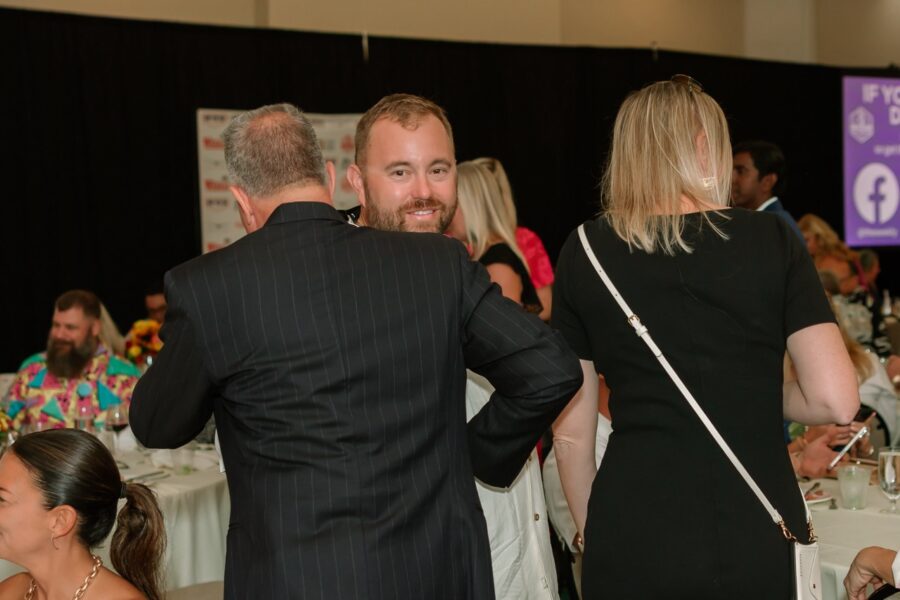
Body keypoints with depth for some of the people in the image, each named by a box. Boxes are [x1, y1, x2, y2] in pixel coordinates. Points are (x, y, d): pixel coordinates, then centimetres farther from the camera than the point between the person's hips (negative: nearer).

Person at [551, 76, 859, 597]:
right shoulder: (772, 240, -4)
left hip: (632, 539, 1)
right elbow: (836, 401, -8)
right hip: (756, 536, 0)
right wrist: (759, 396, 10)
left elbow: (571, 430, 3)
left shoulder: (585, 253, 0)